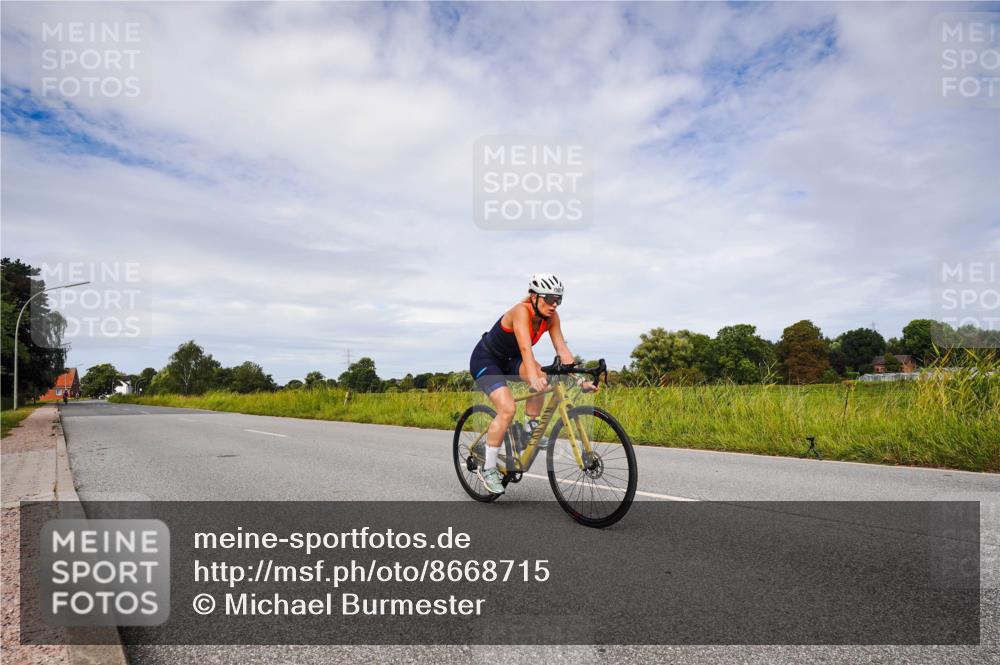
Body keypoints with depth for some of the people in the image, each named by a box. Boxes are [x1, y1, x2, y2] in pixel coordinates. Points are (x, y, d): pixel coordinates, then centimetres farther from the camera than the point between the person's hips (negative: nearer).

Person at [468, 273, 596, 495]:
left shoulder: (551, 317, -10)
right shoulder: (521, 311, -30)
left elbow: (562, 348, -15)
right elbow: (525, 348, -43)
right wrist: (533, 378, -57)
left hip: (508, 360, 6)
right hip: (485, 360, -6)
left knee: (540, 375, -24)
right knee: (508, 408, -23)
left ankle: (530, 428, -4)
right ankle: (488, 468, -9)